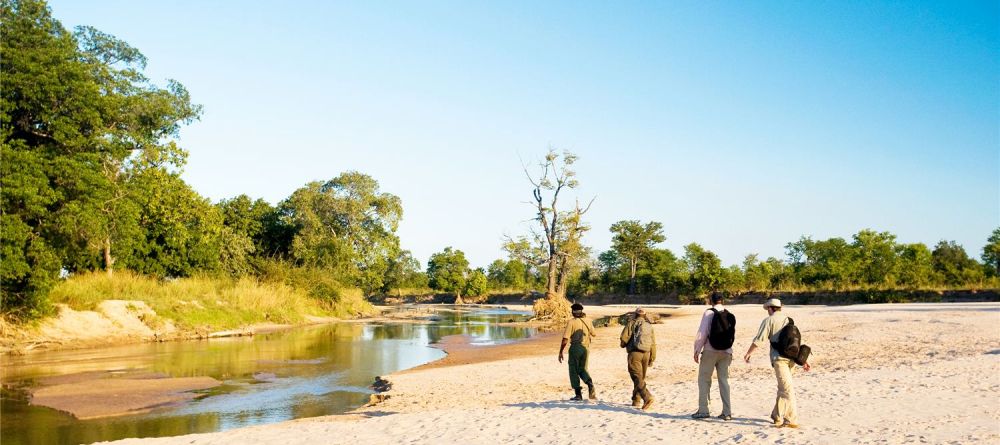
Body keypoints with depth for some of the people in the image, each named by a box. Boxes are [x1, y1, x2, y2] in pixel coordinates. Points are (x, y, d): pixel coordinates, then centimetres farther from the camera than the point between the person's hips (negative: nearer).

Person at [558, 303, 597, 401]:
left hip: (575, 348, -5)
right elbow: (593, 334, 19)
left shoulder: (572, 322, -11)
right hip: (586, 348, 5)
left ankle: (578, 394, 6)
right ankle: (590, 384, -9)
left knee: (574, 371, 7)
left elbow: (565, 338, -14)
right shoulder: (588, 321, 3)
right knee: (582, 369, 18)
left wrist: (560, 352, -8)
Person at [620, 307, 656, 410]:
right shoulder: (649, 326, 12)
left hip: (635, 353, -5)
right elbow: (653, 343, 12)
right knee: (641, 377, 16)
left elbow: (624, 337, -8)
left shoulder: (632, 323, -1)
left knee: (637, 378, -10)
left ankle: (647, 397, -27)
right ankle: (636, 400, 22)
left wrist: (624, 344, 16)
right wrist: (652, 358, 18)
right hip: (646, 354, 5)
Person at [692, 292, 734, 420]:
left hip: (710, 351, -4)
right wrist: (729, 352, 14)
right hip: (726, 352, 4)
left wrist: (697, 350, -5)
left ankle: (703, 410, 3)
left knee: (704, 380, 5)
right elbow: (731, 335, 6)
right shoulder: (729, 315, 6)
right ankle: (727, 412, 7)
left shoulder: (709, 313, -8)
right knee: (724, 380, 10)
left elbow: (702, 333, -11)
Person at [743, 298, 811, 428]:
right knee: (782, 387, 18)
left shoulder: (769, 321, 1)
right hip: (792, 358, 6)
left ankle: (792, 420, -13)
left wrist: (748, 353, 9)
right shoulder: (789, 320, 19)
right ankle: (776, 415, 27)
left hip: (779, 358, -6)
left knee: (786, 389, -9)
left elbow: (759, 340, -3)